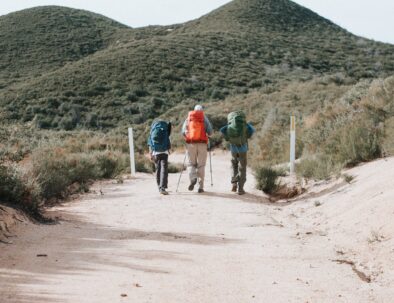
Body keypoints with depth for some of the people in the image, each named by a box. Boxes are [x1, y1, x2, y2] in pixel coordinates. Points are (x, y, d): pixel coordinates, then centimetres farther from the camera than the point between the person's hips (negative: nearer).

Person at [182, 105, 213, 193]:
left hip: (191, 143, 1)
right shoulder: (204, 118, 4)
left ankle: (193, 178, -16)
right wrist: (207, 136, 20)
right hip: (202, 144, -1)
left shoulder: (188, 119, 9)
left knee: (191, 163, 13)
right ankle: (200, 187, 3)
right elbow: (210, 131, -2)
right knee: (201, 165, 6)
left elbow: (183, 132, 4)